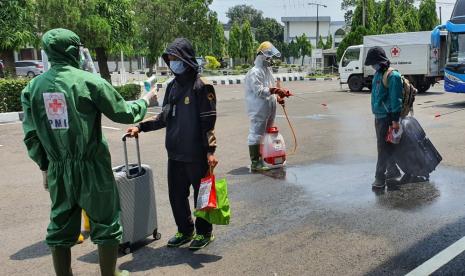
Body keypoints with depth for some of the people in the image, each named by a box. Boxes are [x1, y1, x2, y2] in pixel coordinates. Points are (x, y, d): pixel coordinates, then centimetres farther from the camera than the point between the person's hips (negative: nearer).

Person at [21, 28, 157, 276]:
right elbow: (125, 114, -4)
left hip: (58, 171, 5)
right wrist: (145, 101, 14)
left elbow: (31, 136, 5)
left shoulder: (33, 87, 2)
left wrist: (45, 166, 16)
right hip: (91, 169, -4)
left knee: (61, 228, 16)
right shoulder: (90, 81, -12)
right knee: (106, 226, 10)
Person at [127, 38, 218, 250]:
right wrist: (140, 127, 7)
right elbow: (165, 117, 16)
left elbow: (208, 122, -14)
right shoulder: (172, 86, 11)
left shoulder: (201, 87, -10)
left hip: (196, 154, -7)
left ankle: (204, 232, 25)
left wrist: (210, 150, -19)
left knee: (201, 193, 7)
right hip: (175, 153, 7)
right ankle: (185, 230, 32)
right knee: (176, 194, 14)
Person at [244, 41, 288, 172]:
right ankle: (255, 163, 0)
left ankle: (263, 159, 26)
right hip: (259, 111, -10)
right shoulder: (254, 72, -12)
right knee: (256, 135, -5)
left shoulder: (267, 70, 17)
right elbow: (258, 91, -21)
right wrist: (274, 90, -28)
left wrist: (278, 97, 7)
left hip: (269, 110, 10)